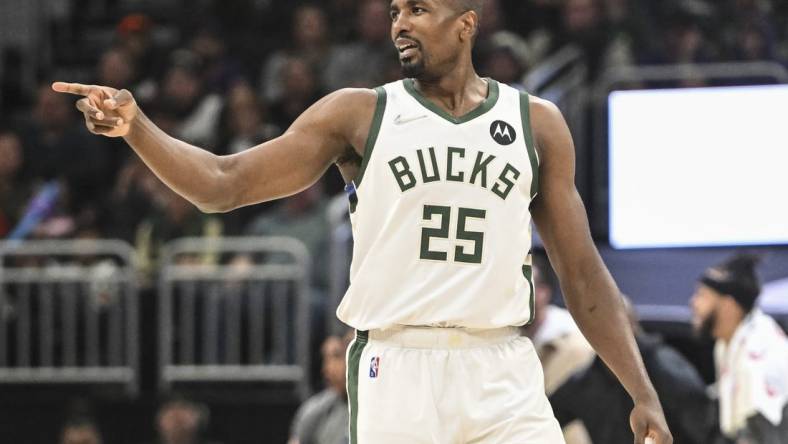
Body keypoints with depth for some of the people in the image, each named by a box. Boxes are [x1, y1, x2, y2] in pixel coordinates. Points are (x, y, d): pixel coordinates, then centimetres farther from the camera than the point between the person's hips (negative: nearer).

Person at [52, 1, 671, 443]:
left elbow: (582, 273, 11)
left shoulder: (537, 124, 8)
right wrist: (136, 128, -17)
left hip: (502, 374, 1)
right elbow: (224, 184, 0)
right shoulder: (359, 115, 5)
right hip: (396, 371, -1)